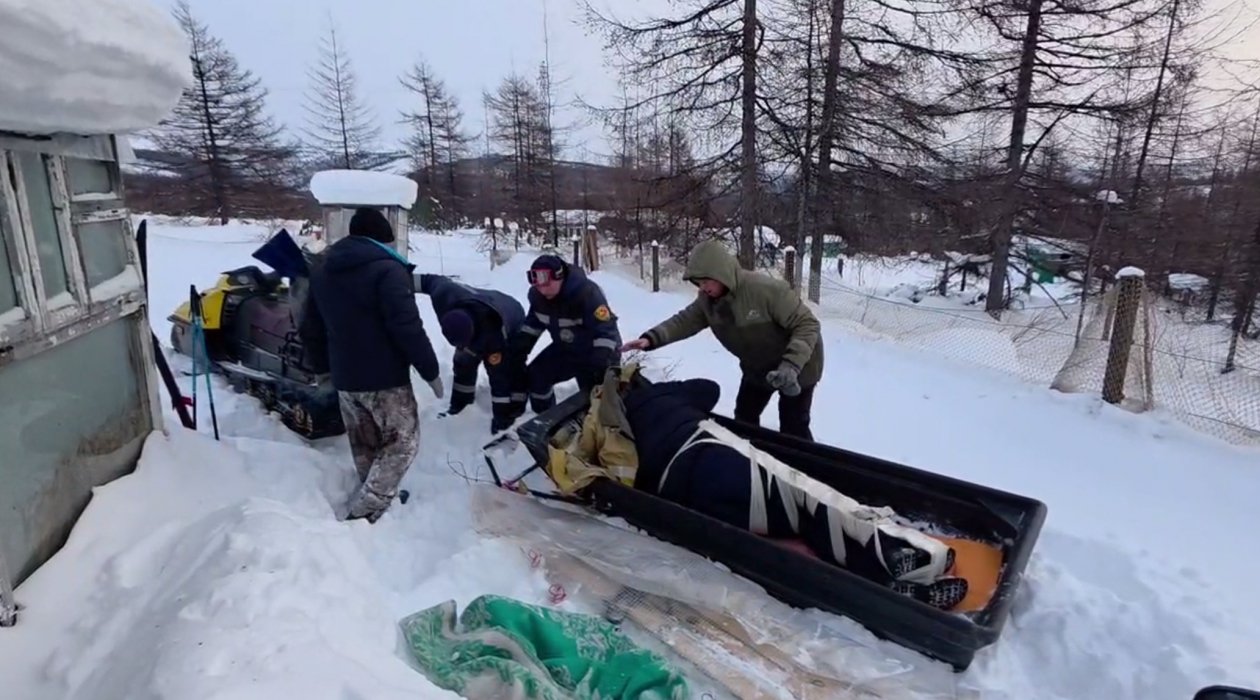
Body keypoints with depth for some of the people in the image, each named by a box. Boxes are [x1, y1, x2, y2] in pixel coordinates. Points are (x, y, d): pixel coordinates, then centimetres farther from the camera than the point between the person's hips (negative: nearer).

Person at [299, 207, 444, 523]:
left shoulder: (321, 270, 11)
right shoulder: (387, 270, -15)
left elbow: (310, 330, 16)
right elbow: (407, 328, -22)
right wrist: (431, 371, -13)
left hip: (344, 378, 8)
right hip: (386, 378, -7)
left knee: (364, 447, 20)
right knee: (402, 443, 5)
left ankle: (374, 502, 31)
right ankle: (364, 513, -4)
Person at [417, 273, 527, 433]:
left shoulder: (491, 337, -49)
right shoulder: (444, 296, -42)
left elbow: (499, 377, -39)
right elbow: (431, 280, -17)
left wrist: (500, 414, -31)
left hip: (512, 326, -6)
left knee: (510, 371, -13)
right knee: (463, 362, 13)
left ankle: (513, 411, 2)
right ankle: (461, 400, 34)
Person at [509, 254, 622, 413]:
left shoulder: (586, 292, -35)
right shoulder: (537, 295, -12)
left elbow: (606, 330, -33)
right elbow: (534, 322, 9)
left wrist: (603, 361, -41)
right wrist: (519, 347, 5)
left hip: (593, 352, -7)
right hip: (565, 349, 7)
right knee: (535, 376, 6)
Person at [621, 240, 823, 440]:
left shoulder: (765, 289, -33)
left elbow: (807, 324, -30)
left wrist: (791, 365, -42)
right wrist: (651, 338, -33)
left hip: (797, 367, -7)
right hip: (756, 367, 7)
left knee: (792, 428, -1)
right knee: (744, 418, 18)